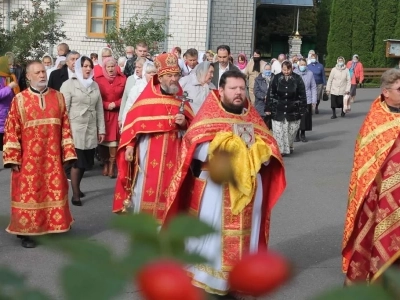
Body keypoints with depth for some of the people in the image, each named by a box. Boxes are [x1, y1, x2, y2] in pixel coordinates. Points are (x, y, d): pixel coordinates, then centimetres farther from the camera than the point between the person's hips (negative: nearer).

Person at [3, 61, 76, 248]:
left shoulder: (58, 97, 5)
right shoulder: (19, 100, -3)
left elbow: (65, 127, 6)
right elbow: (11, 130, -5)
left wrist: (68, 152, 1)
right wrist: (12, 158, -10)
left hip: (52, 158, 3)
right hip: (29, 159, -3)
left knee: (54, 191, 10)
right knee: (28, 193, 2)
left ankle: (54, 225, 25)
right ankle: (25, 231, 11)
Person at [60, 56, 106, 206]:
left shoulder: (94, 85, 13)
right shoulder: (69, 84, -2)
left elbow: (99, 109, 13)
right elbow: (64, 109, -5)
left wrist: (101, 129, 11)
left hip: (91, 129, 5)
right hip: (75, 129, -5)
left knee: (85, 162, 8)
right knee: (77, 162, -4)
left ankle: (77, 188, 27)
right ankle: (75, 194, 4)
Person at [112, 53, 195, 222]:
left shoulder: (181, 98, 7)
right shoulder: (147, 96, -2)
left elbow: (191, 125, 10)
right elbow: (133, 121, -3)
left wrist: (184, 122, -12)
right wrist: (129, 145, -10)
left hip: (172, 153, 2)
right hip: (148, 151, -2)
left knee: (166, 189, 3)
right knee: (144, 188, 0)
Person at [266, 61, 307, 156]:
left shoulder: (297, 79, -3)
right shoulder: (276, 78, -3)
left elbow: (302, 95, 0)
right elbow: (271, 94, -1)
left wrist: (302, 109, -3)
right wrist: (268, 108, -3)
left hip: (293, 110, 0)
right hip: (278, 110, 0)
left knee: (291, 130, 11)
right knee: (278, 130, -4)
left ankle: (289, 147, 32)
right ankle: (280, 149, 4)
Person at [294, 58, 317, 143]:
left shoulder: (310, 73, 0)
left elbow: (313, 88, 4)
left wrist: (314, 101, 1)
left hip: (307, 100, 1)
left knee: (305, 119, 7)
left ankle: (303, 134, 21)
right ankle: (296, 134, 16)